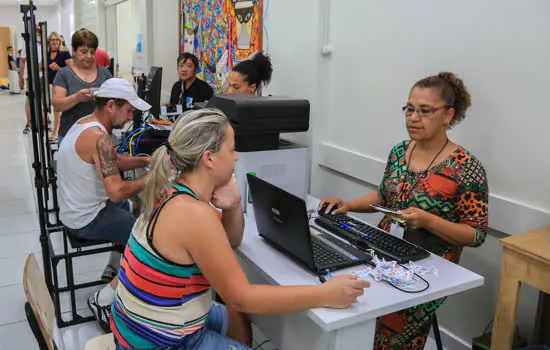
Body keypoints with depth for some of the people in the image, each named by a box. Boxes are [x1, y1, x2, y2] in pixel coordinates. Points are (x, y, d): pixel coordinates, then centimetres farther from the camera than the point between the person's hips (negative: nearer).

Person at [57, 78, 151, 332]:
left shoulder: (85, 123, 6)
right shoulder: (98, 137, -27)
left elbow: (113, 161, 16)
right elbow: (116, 191, -33)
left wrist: (145, 161, 3)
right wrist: (151, 178, -20)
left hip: (76, 208, 11)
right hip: (87, 220, -10)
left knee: (133, 206, 29)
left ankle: (113, 269, 36)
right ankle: (103, 300, -4)